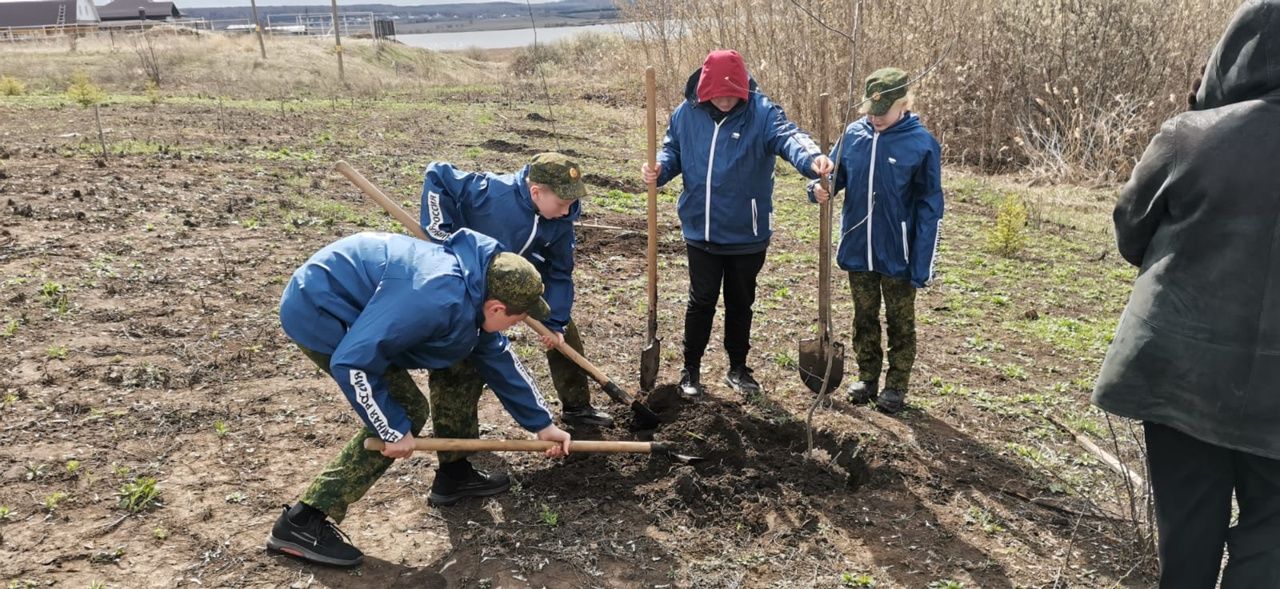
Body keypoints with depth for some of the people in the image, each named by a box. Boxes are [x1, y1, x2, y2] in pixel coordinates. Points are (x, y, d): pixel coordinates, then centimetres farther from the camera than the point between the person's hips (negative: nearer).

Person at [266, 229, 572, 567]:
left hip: (362, 300, 10)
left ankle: (454, 473, 22)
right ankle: (301, 523, -7)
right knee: (407, 412, -13)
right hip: (319, 310, -9)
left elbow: (498, 359, 11)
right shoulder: (435, 300, -35)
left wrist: (540, 423, 14)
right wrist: (394, 429, -22)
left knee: (461, 359, 7)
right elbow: (351, 362, -34)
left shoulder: (477, 286, -4)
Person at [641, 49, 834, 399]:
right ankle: (691, 368, 26)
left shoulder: (762, 112, -12)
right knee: (702, 301, 9)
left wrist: (812, 158, -51)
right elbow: (672, 150, 11)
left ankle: (738, 368, 33)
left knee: (740, 303, 15)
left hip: (748, 234, -1)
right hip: (701, 230, 1)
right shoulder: (687, 113, -3)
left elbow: (788, 135, -30)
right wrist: (659, 169, -12)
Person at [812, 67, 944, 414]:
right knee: (864, 318, 18)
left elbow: (930, 207, -12)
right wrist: (820, 187, -19)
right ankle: (867, 377, 35)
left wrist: (922, 265, -14)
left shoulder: (922, 143, -14)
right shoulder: (853, 134, -4)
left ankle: (896, 386, 28)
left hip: (898, 255, -4)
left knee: (900, 322, 13)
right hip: (857, 250, 4)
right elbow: (835, 174, 7)